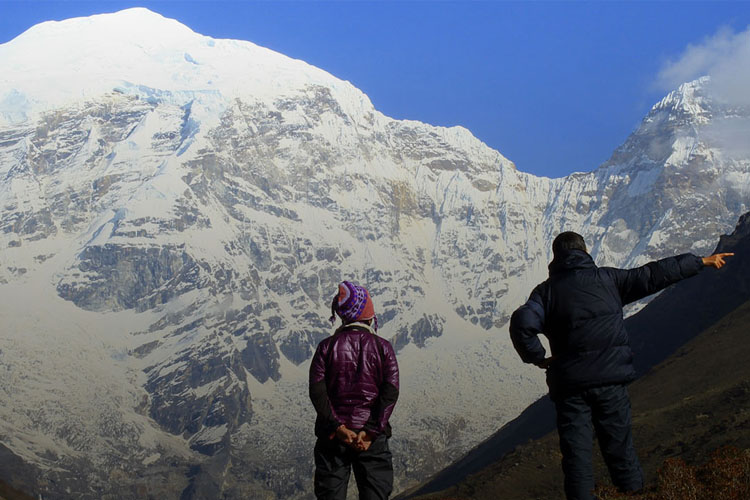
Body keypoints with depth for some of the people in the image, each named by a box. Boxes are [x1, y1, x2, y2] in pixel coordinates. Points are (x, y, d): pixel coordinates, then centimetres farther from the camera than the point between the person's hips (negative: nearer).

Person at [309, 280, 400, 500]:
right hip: (372, 436, 0)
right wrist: (370, 431, -12)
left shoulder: (327, 347, 2)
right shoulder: (382, 347, 2)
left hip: (333, 434, 1)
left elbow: (317, 390, -8)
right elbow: (391, 392, -8)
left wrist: (337, 427, -11)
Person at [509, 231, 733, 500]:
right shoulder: (606, 278, 5)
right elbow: (652, 276, 7)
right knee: (619, 443, 11)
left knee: (576, 450, 4)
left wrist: (539, 359, -1)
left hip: (569, 384, -1)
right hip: (610, 379, 1)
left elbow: (522, 323, -15)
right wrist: (701, 262, 15)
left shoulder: (546, 291, 2)